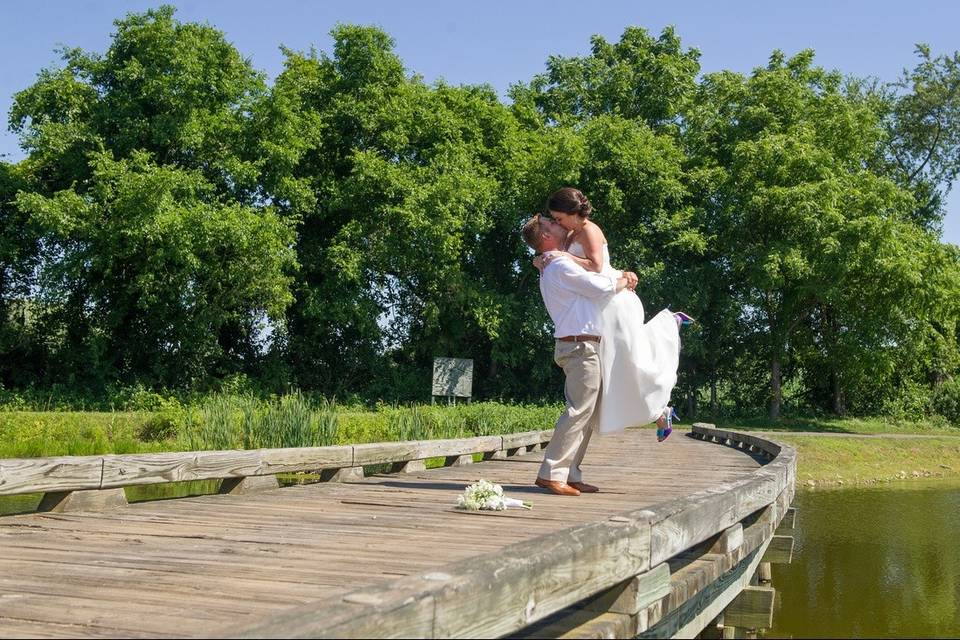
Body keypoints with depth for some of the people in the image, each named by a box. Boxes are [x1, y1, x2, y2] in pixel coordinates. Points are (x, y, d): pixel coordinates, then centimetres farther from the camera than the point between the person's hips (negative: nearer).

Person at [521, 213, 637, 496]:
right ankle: (551, 473, -11)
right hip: (581, 345, -10)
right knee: (579, 411, -11)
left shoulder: (556, 267, 22)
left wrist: (622, 274, 19)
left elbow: (597, 272, 35)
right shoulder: (561, 266, -11)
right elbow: (601, 287, -14)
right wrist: (621, 282, 6)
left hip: (578, 347, 10)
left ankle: (570, 475, 11)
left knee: (587, 415, 10)